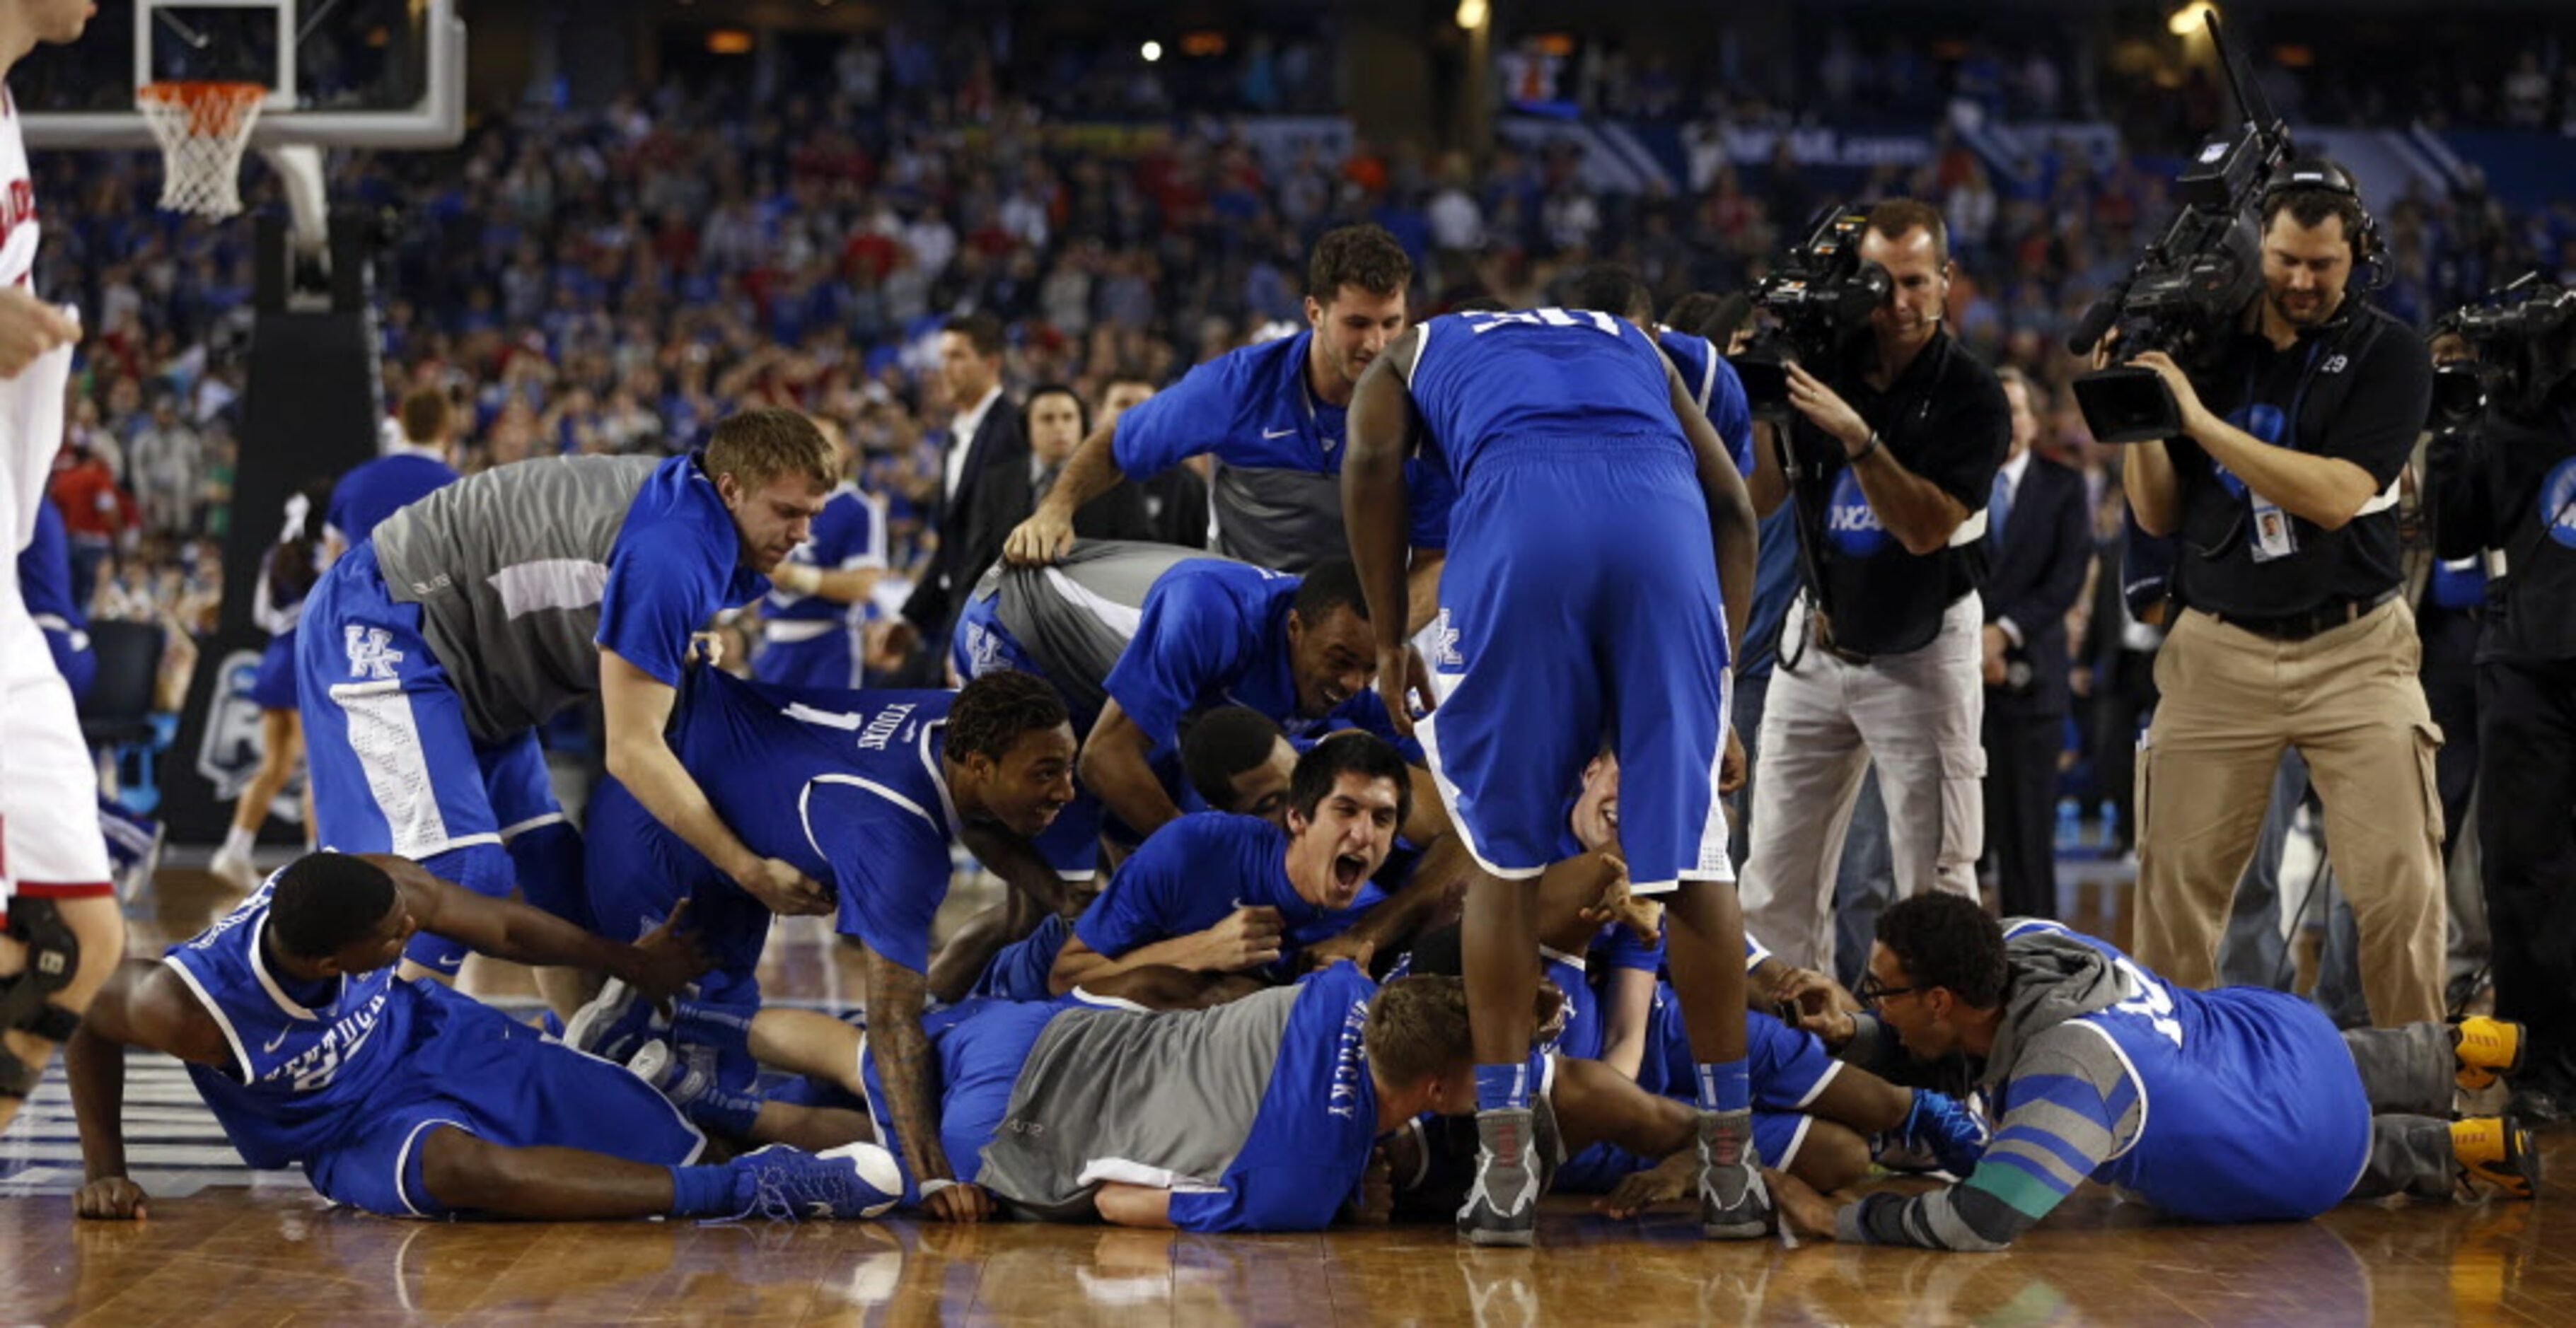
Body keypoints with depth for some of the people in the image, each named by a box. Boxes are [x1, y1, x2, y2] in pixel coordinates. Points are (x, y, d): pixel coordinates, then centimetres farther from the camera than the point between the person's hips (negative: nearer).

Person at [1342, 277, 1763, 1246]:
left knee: (1503, 853, 12)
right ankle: (1731, 1166, 14)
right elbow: (1731, 505, 26)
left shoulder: (1412, 355, 34)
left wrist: (1388, 641, 15)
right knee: (1694, 848, 11)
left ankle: (1504, 1168, 8)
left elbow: (1372, 459, 11)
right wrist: (1718, 696, 25)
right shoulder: (1633, 344, 40)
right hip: (1660, 510, 2)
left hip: (1517, 509, -2)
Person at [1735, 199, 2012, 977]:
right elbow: (1759, 499, 1)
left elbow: (1926, 527, -21)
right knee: (1775, 882, 1)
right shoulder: (1823, 366, -2)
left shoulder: (1971, 397, -13)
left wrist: (1856, 436, -31)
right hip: (1817, 642, 4)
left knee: (1936, 884, -7)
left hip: (1921, 656, -4)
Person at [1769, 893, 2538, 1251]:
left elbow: (1983, 1220, -50)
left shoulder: (2070, 1069, -44)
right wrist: (1849, 1038, -20)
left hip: (2312, 1149, -7)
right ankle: (2460, 1048, 55)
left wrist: (1839, 1220, -43)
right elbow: (1941, 1045, -1)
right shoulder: (2019, 943, -21)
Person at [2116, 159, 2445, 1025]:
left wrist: (2202, 421, -19)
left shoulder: (2387, 353, -2)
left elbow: (2335, 495, -16)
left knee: (2399, 885, -7)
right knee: (2176, 881, -1)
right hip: (2218, 653, 2)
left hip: (2353, 652, -2)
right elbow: (2159, 516, 9)